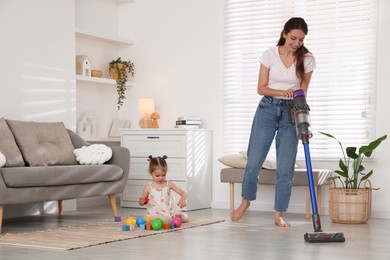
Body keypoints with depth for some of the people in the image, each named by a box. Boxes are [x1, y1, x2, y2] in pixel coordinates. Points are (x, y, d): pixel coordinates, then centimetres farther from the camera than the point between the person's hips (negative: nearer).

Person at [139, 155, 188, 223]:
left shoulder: (169, 184, 4)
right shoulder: (149, 187, 1)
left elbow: (183, 193, 1)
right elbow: (141, 202, 12)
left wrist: (182, 200, -22)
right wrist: (142, 201, -14)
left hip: (169, 212, 4)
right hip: (155, 214, -4)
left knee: (185, 217, -14)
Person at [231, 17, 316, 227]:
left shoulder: (307, 59, -2)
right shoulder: (269, 55, -4)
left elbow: (302, 92, 2)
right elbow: (261, 88, -4)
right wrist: (282, 92, -21)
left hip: (290, 113, 0)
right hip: (267, 110, 0)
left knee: (285, 167, -2)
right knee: (254, 161, 3)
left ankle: (279, 214, 8)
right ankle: (246, 200, 28)